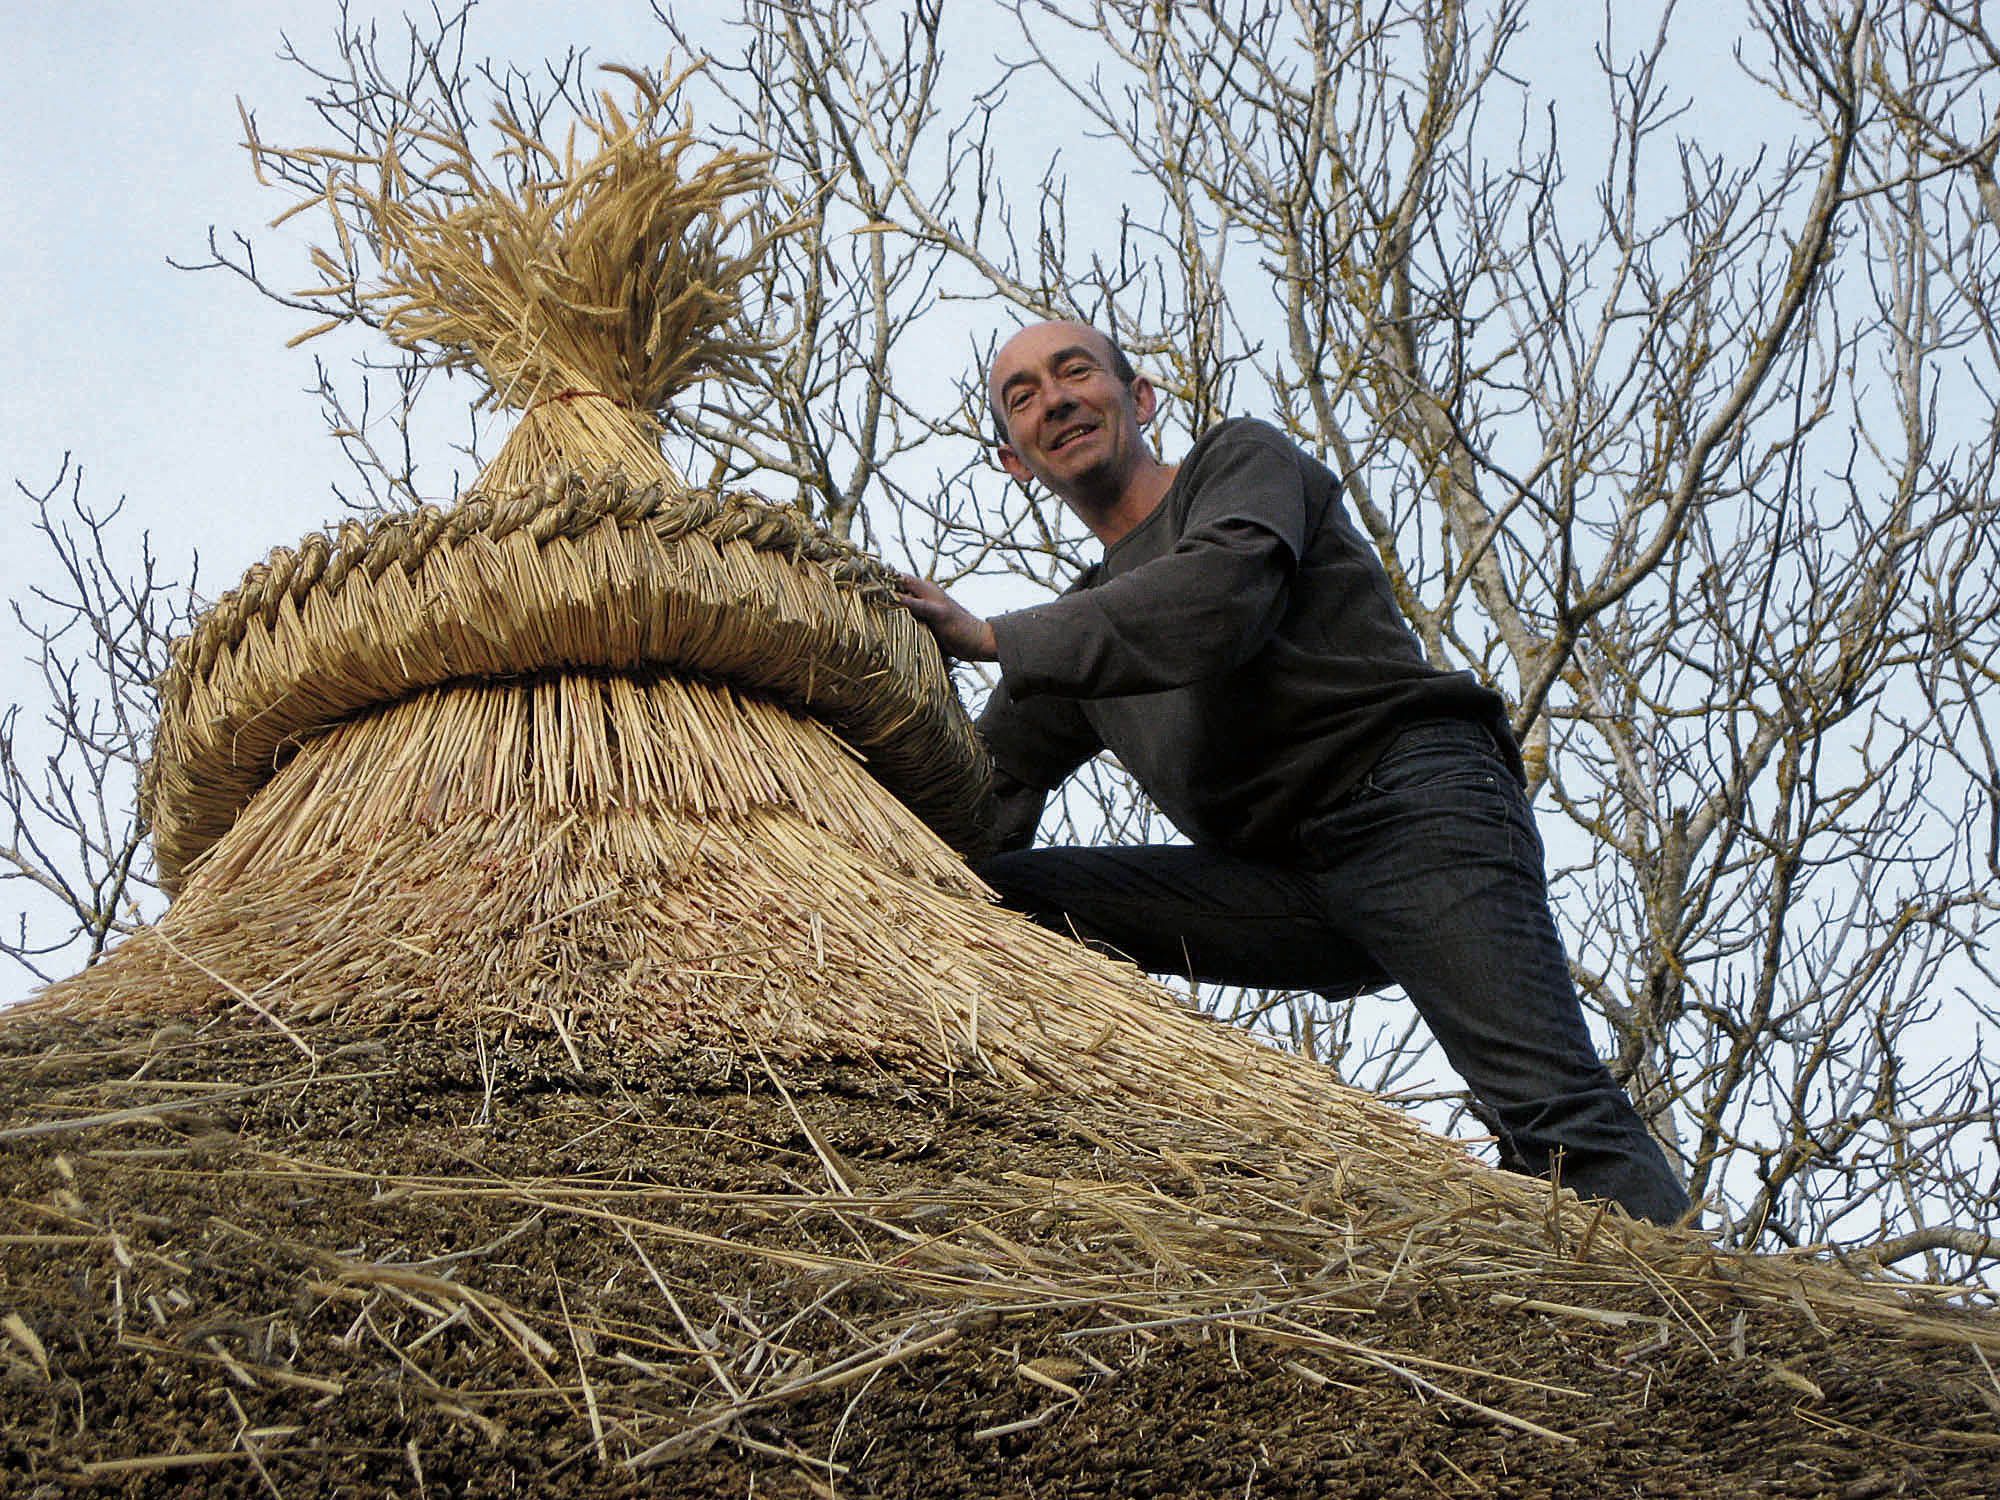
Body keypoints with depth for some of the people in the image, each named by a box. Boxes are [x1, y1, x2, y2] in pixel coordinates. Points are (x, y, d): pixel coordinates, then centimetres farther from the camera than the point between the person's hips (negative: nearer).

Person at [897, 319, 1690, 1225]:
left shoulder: (1243, 460, 12)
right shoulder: (1085, 623, 28)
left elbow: (1215, 603, -12)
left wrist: (994, 638, -8)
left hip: (1412, 805, -6)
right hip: (1270, 885, 6)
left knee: (1547, 1110, -25)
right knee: (991, 893, -8)